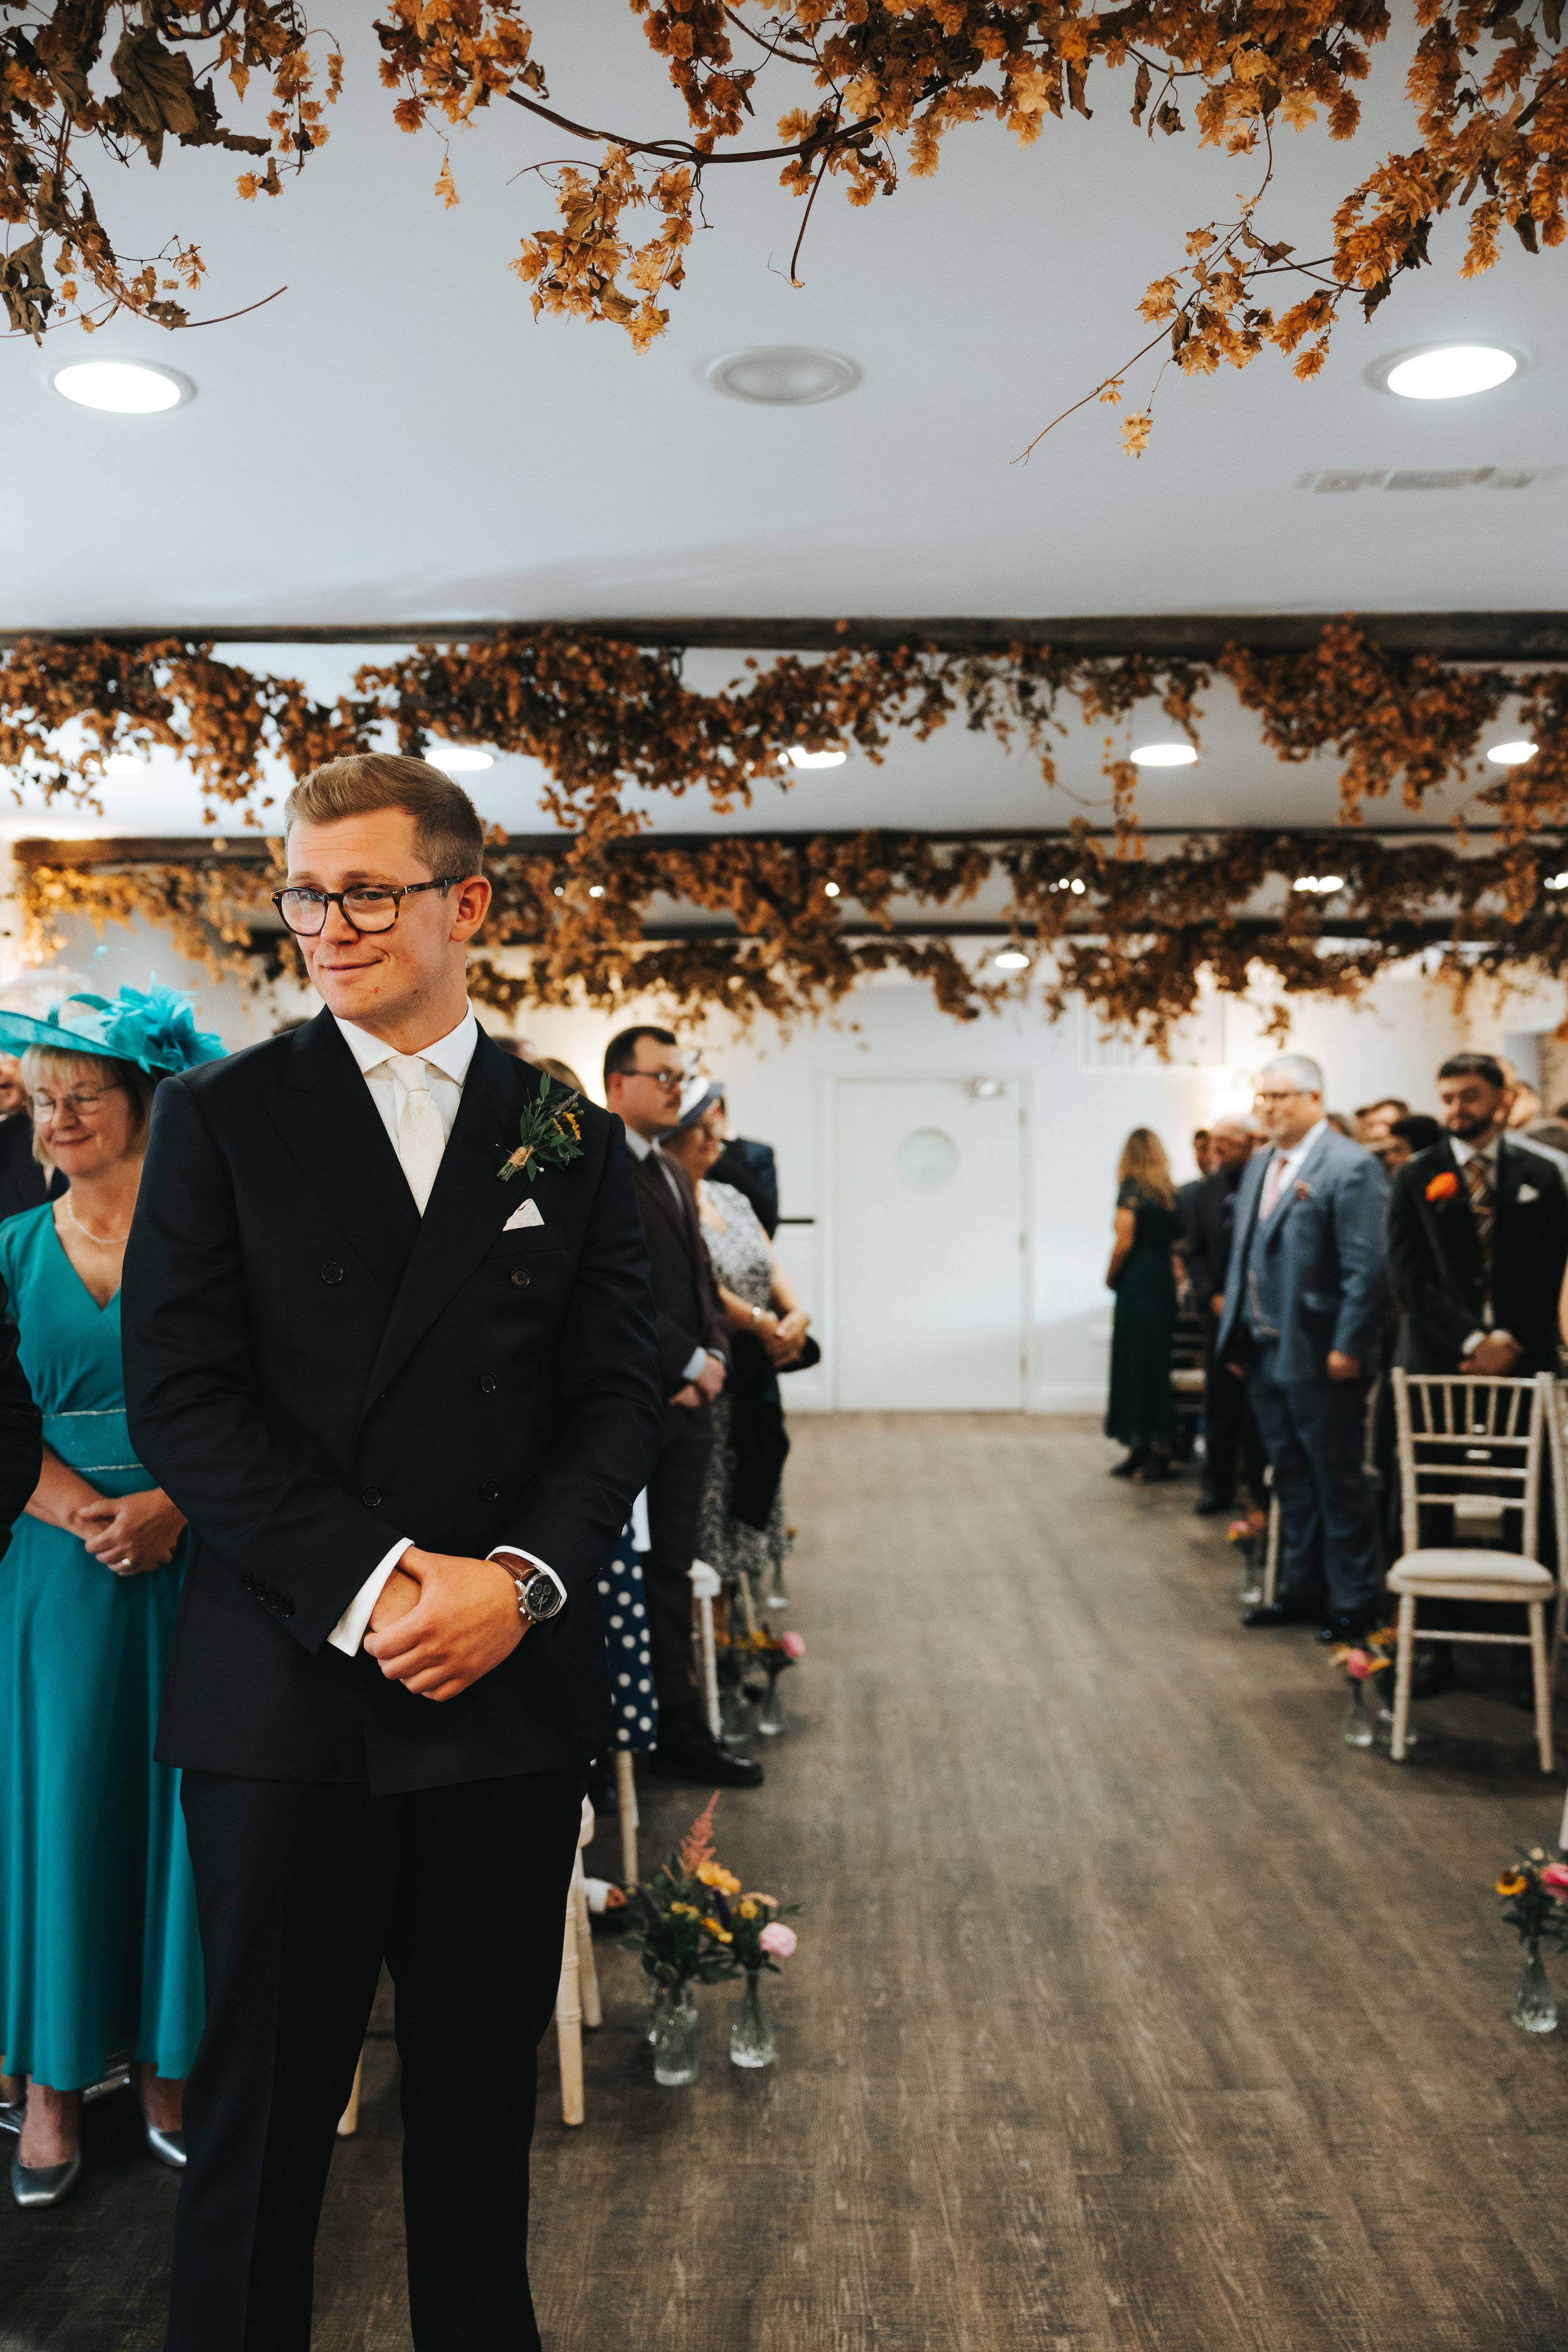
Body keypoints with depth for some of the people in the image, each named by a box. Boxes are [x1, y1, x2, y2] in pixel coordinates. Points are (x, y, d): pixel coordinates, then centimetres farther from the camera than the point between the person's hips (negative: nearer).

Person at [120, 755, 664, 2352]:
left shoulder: (573, 1139, 7)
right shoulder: (219, 1116, 2)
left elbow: (618, 1395, 3)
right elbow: (179, 1395, -6)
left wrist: (520, 1578, -13)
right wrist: (368, 1583, -16)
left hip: (513, 1688, 2)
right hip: (289, 1687, -2)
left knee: (483, 2099, 16)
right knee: (261, 2107, 10)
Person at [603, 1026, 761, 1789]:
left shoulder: (673, 1174, 19)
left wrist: (714, 1356, 2)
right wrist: (689, 1362, -13)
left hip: (686, 1407, 9)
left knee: (671, 1573, 12)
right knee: (648, 1577, -1)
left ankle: (679, 1734, 20)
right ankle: (676, 1733, 8)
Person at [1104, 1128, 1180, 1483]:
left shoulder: (1131, 1187, -8)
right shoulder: (1170, 1192, 8)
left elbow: (1124, 1242, -14)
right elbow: (1174, 1242, 7)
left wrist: (1111, 1278, 0)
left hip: (1137, 1282, -7)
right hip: (1164, 1280, 7)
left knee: (1136, 1362, 0)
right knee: (1157, 1363, 10)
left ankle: (1156, 1452, 2)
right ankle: (1142, 1449, 15)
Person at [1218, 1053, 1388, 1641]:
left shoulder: (1350, 1167, -13)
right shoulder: (1260, 1165, 13)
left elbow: (1366, 1268, -17)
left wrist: (1348, 1348, -19)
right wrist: (1235, 1335, 12)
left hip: (1320, 1357, -8)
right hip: (1265, 1352, 8)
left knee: (1339, 1482, 3)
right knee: (1291, 1478, 16)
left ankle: (1352, 1601, 14)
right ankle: (1301, 1587, 27)